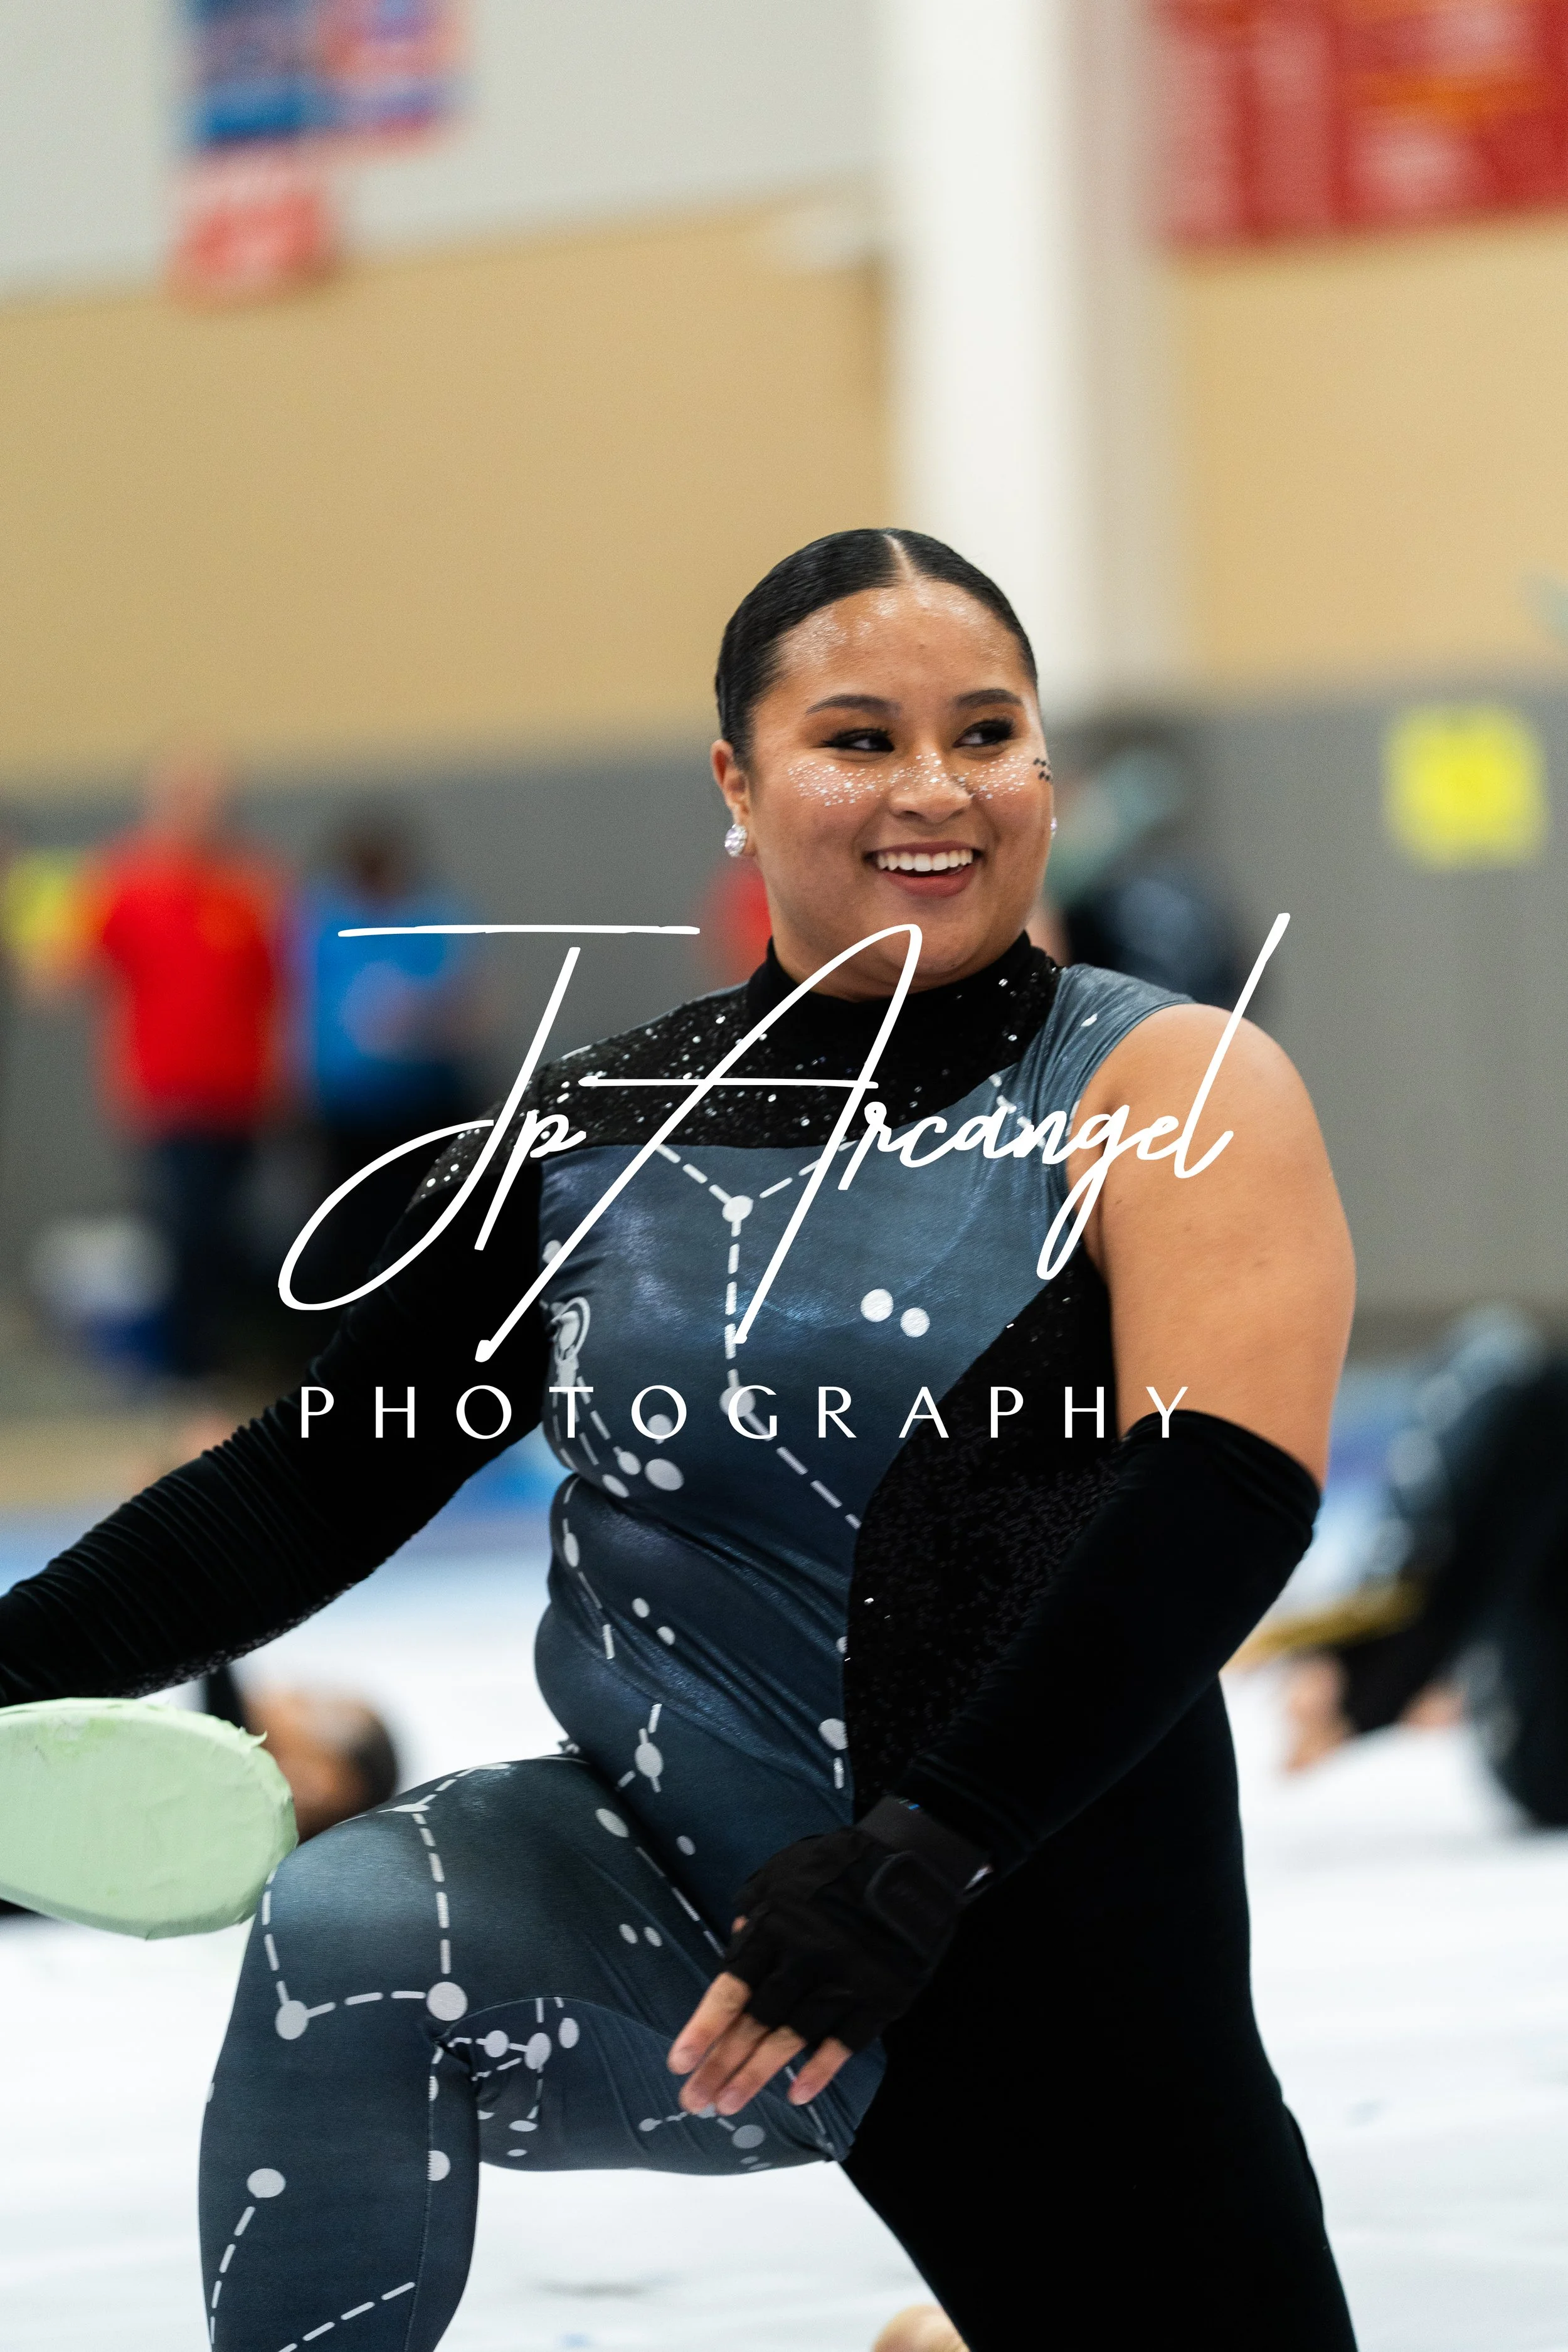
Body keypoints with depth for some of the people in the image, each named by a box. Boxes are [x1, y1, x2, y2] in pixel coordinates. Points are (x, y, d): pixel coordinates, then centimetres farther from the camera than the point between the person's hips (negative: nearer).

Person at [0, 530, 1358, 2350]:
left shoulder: (1168, 1094, -5)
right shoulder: (593, 1138, 4)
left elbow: (1226, 1494, -19)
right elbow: (314, 1478, 5)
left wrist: (919, 1852, -29)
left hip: (1050, 1966, -1)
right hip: (656, 1902, 1)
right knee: (343, 1937, -27)